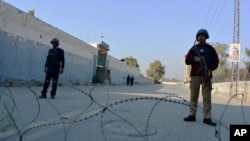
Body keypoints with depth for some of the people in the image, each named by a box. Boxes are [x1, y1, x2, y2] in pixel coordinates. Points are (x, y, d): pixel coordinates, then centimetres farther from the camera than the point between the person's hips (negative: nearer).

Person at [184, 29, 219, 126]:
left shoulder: (210, 49, 10)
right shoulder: (194, 48, 12)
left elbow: (216, 62, 7)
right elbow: (187, 61, 7)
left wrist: (210, 70, -10)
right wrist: (194, 59, -12)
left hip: (206, 75, -1)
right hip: (195, 74, 1)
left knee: (207, 97, -3)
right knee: (193, 96, 3)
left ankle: (207, 118, 1)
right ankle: (192, 115, 9)